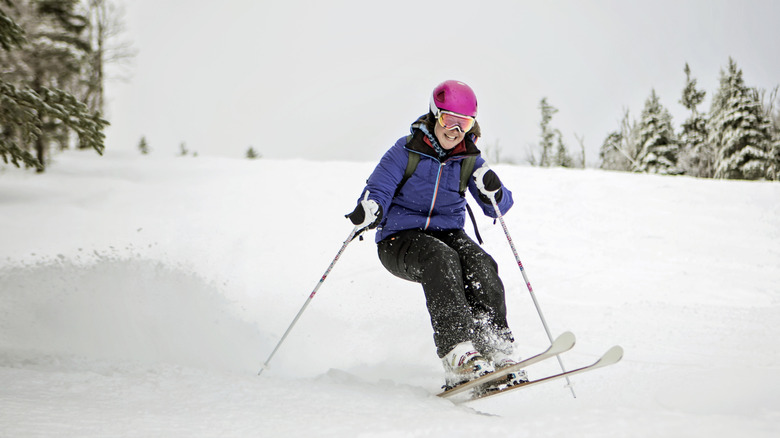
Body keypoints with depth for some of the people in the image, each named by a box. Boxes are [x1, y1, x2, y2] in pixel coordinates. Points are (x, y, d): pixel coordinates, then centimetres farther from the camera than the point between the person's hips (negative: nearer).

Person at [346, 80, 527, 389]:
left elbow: (498, 208, 6)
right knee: (441, 260, -36)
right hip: (400, 239, -3)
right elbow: (379, 188, -8)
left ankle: (496, 351, -28)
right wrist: (370, 210, -32)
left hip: (447, 233, 3)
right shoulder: (406, 151, -3)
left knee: (480, 264, -29)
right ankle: (458, 355, -46)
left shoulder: (469, 160, 5)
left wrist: (493, 192, -19)